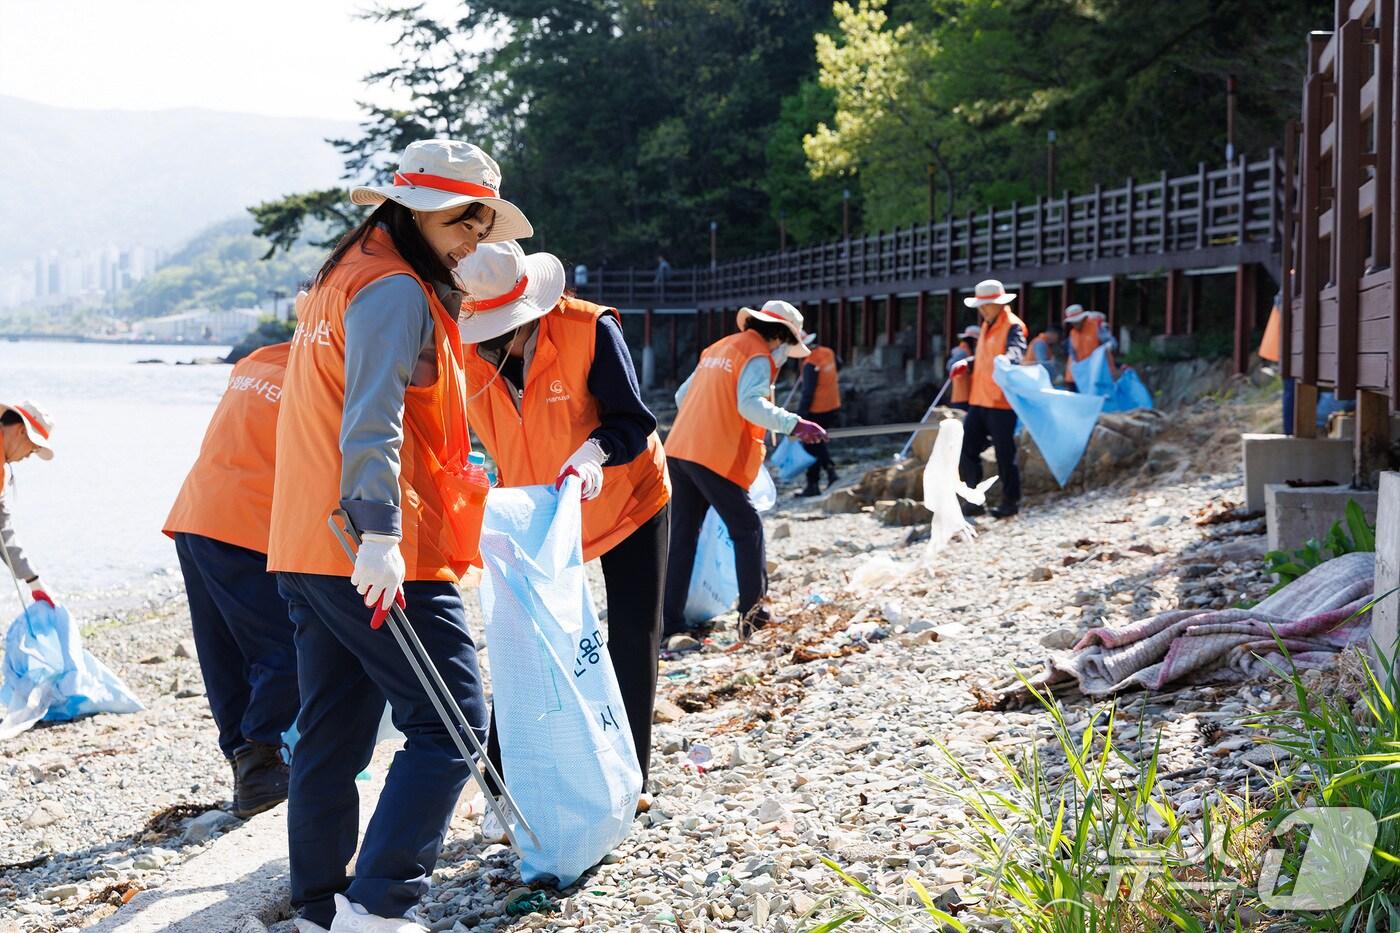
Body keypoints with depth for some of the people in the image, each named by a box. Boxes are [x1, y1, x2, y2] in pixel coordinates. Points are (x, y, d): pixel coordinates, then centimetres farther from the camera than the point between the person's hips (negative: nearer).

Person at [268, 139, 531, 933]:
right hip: (379, 561, -10)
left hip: (309, 552, 10)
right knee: (450, 724, -7)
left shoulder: (344, 278, 21)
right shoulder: (397, 290, -11)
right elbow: (373, 421, -23)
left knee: (332, 733, 13)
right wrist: (380, 535, -29)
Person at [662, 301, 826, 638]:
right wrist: (794, 424, -27)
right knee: (747, 528, 5)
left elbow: (682, 395, 27)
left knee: (682, 536, 10)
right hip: (715, 457, -8)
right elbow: (750, 404, -22)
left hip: (679, 450, 8)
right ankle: (753, 611, 3)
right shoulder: (758, 357, -4)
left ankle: (669, 620, 8)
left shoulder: (718, 349, 21)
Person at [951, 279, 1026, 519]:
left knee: (1004, 454, -1)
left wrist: (1006, 361, -50)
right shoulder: (987, 326, 18)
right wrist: (967, 364, 12)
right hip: (979, 401, 8)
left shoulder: (1012, 326, -9)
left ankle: (1011, 502, 11)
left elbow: (1016, 351, -28)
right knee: (966, 450, 5)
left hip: (1001, 402, -8)